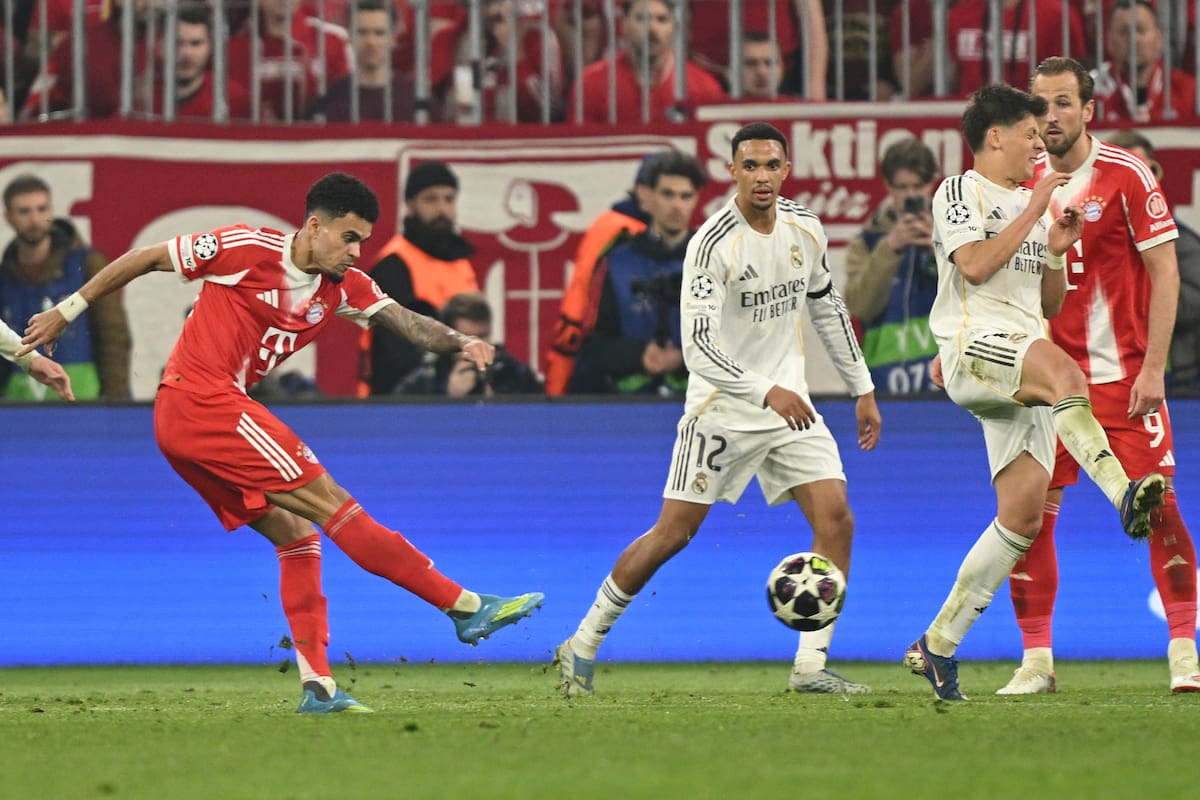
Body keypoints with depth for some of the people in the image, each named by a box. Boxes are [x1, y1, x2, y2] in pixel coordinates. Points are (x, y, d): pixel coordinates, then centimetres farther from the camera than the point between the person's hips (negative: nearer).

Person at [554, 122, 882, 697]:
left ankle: (810, 666, -6)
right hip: (721, 407, -5)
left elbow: (827, 310, 18)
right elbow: (699, 347, -26)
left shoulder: (805, 229, 2)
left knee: (836, 517, -10)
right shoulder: (713, 243, -20)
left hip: (789, 401, 6)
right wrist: (765, 391, -36)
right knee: (672, 534, -4)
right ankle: (582, 646, 12)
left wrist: (862, 389, 19)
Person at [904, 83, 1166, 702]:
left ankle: (938, 645, 2)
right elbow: (975, 265, -14)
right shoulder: (959, 192, 4)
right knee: (1064, 371, -39)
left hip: (1028, 373, 7)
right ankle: (1123, 494, -57)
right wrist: (1033, 212, -8)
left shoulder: (1032, 205, 27)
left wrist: (1057, 251, 10)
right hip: (973, 344, -7)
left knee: (1022, 514, -6)